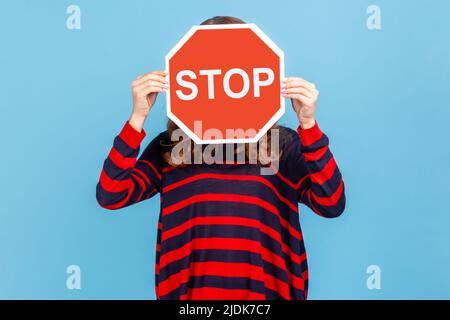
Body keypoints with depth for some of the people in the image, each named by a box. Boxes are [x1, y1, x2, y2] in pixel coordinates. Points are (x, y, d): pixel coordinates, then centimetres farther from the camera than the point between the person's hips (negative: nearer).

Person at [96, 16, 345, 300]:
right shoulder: (170, 146, -1)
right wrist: (138, 117, -17)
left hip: (266, 290, 0)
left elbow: (332, 205, -12)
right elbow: (111, 196, -9)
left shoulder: (283, 143, -3)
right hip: (188, 291, 1)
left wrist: (308, 124, -20)